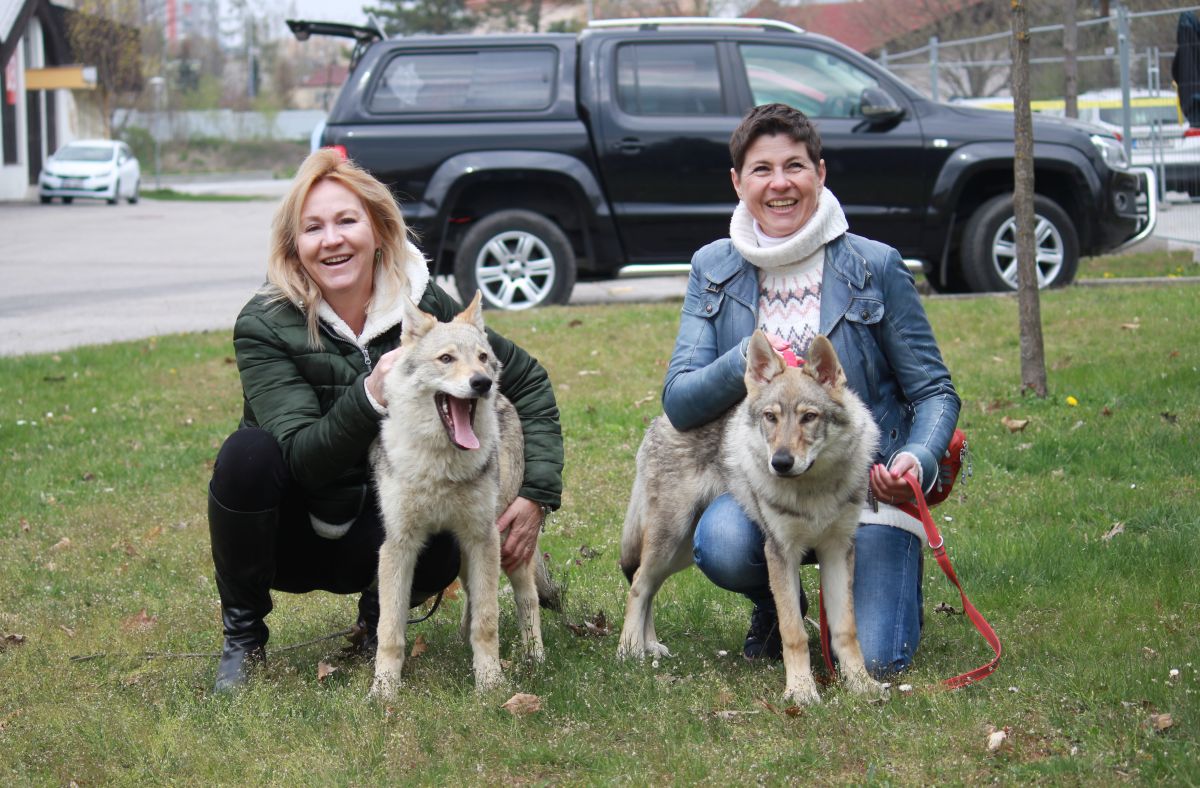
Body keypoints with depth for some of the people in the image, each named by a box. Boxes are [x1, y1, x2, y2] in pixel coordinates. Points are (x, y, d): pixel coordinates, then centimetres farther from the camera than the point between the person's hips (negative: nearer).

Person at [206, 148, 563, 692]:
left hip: (376, 531, 1)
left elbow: (528, 382, -1)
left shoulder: (423, 306, -11)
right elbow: (301, 458, -26)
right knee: (248, 452, -32)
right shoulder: (265, 326, -18)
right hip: (290, 532, -1)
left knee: (439, 553, -32)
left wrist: (538, 495, -11)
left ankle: (379, 614, 6)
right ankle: (242, 634, -10)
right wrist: (369, 397, -43)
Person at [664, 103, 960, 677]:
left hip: (868, 478, -2)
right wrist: (746, 364, -23)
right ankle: (776, 607, 5)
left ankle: (891, 580, 21)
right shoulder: (713, 268, 2)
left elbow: (934, 392, -2)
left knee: (871, 662, -17)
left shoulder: (875, 266, -5)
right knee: (722, 544, -33)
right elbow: (678, 402, -4)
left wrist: (917, 458, -23)